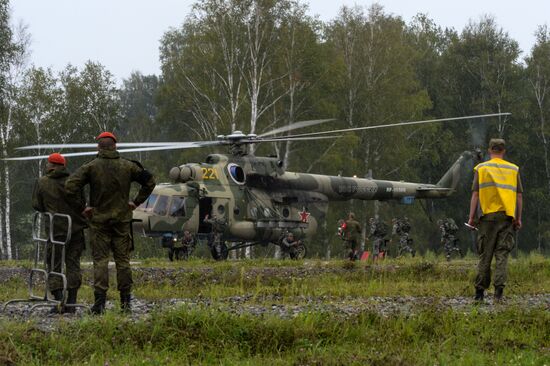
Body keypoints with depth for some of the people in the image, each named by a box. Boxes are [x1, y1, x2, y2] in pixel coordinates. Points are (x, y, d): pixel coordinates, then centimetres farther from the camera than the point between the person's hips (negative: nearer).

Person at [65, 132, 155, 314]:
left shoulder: (91, 167, -7)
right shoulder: (127, 166, 1)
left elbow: (70, 186, -15)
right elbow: (149, 181, 7)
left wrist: (82, 207, -6)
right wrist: (136, 202, 10)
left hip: (99, 219, -2)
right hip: (122, 219, 2)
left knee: (100, 260, -1)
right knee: (123, 260, 8)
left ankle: (100, 302, -8)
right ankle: (125, 301, 9)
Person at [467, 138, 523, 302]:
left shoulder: (481, 168, 4)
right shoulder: (513, 169, 8)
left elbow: (475, 194, -1)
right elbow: (519, 195, 7)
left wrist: (472, 217, 1)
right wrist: (518, 218, 12)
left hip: (488, 216, -1)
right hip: (507, 216, 1)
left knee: (485, 255, 5)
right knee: (502, 254, 1)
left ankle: (480, 291, 7)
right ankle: (499, 290, -8)